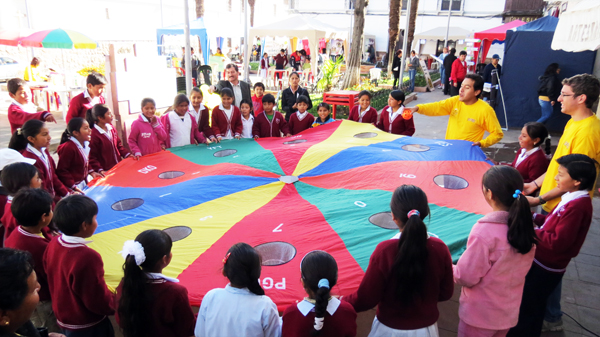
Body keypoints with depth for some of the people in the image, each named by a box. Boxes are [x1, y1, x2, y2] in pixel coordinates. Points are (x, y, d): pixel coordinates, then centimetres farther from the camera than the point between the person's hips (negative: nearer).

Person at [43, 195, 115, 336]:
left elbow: (52, 278, 8)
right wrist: (116, 305, -6)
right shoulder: (88, 257, -34)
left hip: (62, 317, 7)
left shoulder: (53, 245, -9)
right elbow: (100, 301, -25)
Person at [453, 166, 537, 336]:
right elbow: (522, 267, 7)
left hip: (480, 314, -6)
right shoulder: (526, 225, -9)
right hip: (510, 311, 6)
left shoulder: (485, 230, -29)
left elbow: (466, 277, -21)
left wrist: (452, 270, 0)